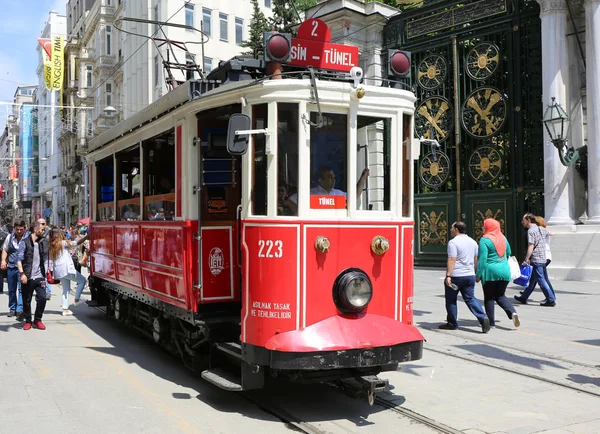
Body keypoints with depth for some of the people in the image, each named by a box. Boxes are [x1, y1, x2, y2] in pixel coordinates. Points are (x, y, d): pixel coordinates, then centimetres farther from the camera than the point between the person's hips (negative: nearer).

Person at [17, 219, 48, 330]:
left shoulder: (44, 242, 8)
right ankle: (28, 321, 23)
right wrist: (22, 273, -15)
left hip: (39, 277, 3)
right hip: (27, 278, -3)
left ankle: (37, 320, 11)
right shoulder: (25, 242, -5)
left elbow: (46, 258, 17)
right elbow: (19, 260, -7)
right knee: (26, 300, 6)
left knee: (42, 298, -7)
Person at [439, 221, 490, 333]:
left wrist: (448, 275, -23)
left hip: (456, 275, -6)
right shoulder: (473, 242, 12)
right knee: (470, 298, 9)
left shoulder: (453, 242, -13)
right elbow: (476, 260, 19)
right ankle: (483, 317, -11)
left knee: (451, 299, 9)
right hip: (470, 275, 7)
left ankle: (452, 323, 17)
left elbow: (452, 260, -21)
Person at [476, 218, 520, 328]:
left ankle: (491, 322, 9)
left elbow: (482, 259, -15)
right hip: (505, 271, 6)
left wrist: (478, 275, -11)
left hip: (490, 272, -6)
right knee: (500, 296, 16)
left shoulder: (485, 240, -11)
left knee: (489, 298, 6)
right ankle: (513, 312, -7)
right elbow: (508, 253, 21)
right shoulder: (503, 238, 9)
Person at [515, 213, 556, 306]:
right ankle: (524, 298, 24)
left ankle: (551, 300, -3)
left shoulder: (531, 231, -13)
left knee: (541, 280, -5)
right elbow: (549, 233, 34)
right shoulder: (542, 229, 13)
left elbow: (531, 246, -20)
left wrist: (526, 260, -20)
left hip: (536, 260, -9)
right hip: (544, 259, 9)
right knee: (531, 279, 15)